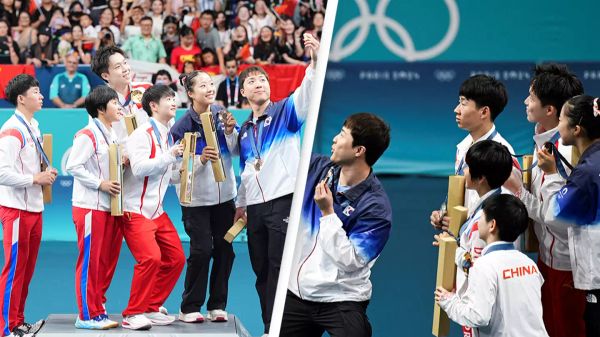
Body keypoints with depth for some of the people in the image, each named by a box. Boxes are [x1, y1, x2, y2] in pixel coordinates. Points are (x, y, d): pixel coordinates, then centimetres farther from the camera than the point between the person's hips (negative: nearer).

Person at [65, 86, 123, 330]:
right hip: (90, 207, -9)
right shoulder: (88, 135, -12)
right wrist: (100, 184, -19)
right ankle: (87, 316, 1)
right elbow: (73, 166, -18)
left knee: (103, 261, 11)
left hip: (108, 206, 9)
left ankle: (97, 310, 18)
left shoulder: (112, 135, 15)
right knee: (89, 261, -4)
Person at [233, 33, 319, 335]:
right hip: (255, 206, 7)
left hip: (283, 201, -7)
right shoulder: (245, 130, 19)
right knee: (261, 270, 9)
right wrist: (240, 204, 23)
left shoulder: (285, 111, 1)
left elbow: (307, 93, -20)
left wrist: (315, 62, -37)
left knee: (279, 267, -9)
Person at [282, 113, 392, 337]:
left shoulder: (375, 207, -17)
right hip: (296, 293, 6)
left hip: (342, 302, -6)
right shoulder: (319, 168, 0)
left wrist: (327, 213, -23)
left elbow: (350, 261, -21)